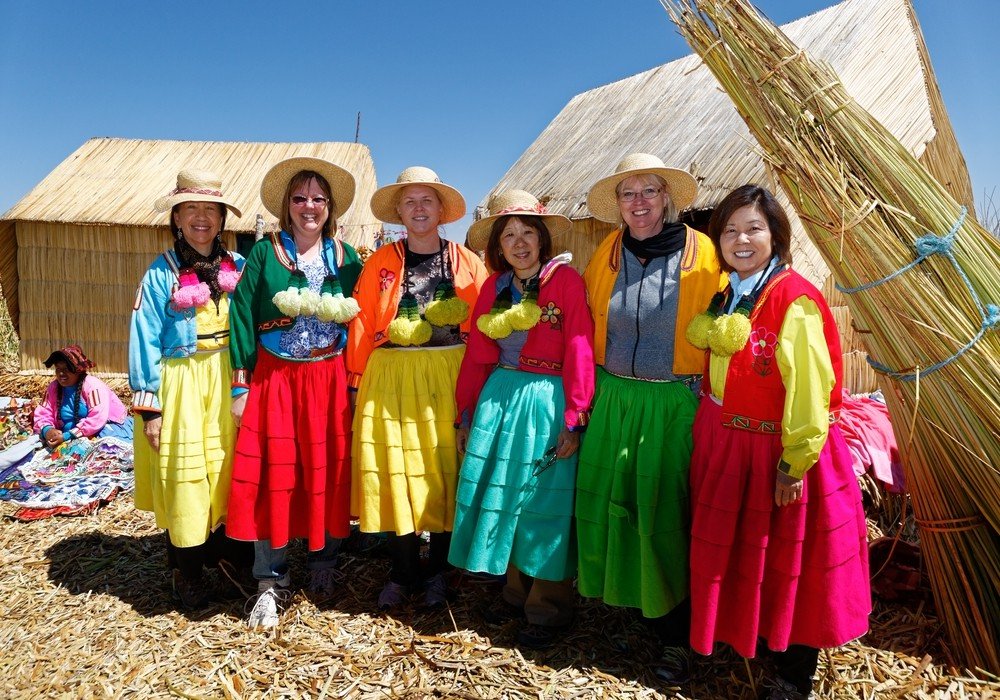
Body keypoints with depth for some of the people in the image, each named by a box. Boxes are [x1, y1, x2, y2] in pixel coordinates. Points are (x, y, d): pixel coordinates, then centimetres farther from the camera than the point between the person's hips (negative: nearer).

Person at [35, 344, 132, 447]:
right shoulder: (54, 387, 4)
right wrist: (47, 430, -19)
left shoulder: (92, 385, -16)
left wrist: (66, 436, -28)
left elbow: (97, 419, -24)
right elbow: (43, 414, 4)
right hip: (75, 438, 7)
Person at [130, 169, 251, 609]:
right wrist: (148, 406, -9)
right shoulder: (162, 272, -6)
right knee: (183, 474, 5)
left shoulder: (237, 268, 3)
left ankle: (223, 548, 31)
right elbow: (144, 340, -7)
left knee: (227, 468, 10)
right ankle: (186, 570, 23)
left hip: (227, 383, 3)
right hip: (180, 385, -3)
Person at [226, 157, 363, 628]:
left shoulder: (346, 258, 7)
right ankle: (271, 583, 14)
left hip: (330, 382, 2)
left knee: (328, 474, 8)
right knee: (272, 475, 1)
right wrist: (240, 385, -6)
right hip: (274, 380, -1)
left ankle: (324, 562, 28)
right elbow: (242, 318, -2)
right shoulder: (263, 254, 1)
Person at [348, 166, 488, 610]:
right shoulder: (381, 262, 6)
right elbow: (362, 325, 3)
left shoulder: (467, 263, 4)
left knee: (445, 469, 5)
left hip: (450, 377, 0)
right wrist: (356, 383, 0)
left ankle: (437, 573, 22)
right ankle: (403, 573, 19)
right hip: (391, 378, 1)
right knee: (395, 471, 2)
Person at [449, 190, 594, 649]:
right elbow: (477, 355, 10)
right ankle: (516, 592, 34)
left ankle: (548, 609, 21)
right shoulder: (494, 288, 9)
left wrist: (574, 418, -17)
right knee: (500, 497, 13)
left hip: (545, 402, -5)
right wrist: (466, 416, 10)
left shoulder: (566, 280, -8)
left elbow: (580, 351, -13)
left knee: (543, 503, 4)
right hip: (498, 399, 6)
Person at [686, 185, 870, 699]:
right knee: (725, 551, 20)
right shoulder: (726, 295, 6)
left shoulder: (795, 299, -19)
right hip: (723, 444, 7)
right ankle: (728, 637, 44)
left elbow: (808, 386, -21)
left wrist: (795, 463, -19)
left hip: (777, 449, -7)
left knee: (787, 564, 9)